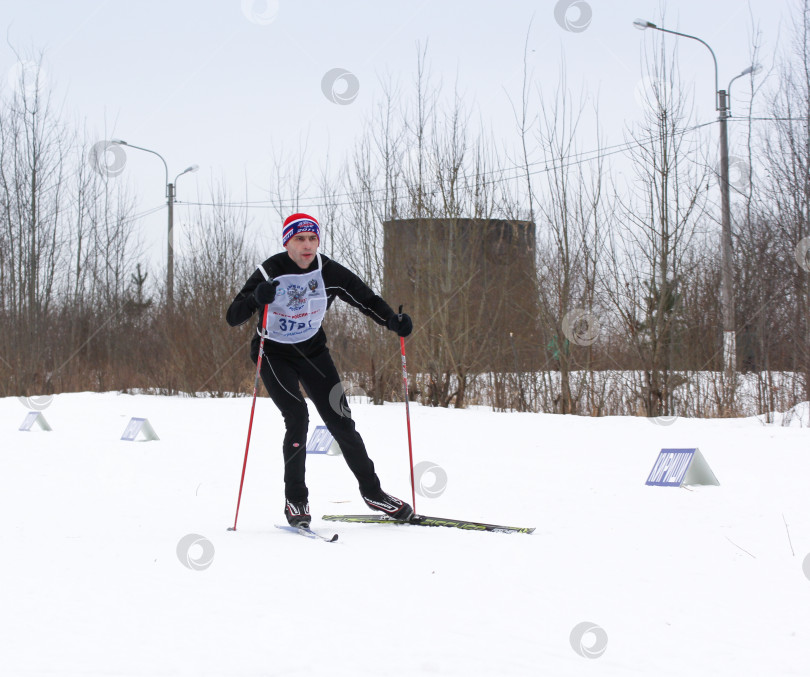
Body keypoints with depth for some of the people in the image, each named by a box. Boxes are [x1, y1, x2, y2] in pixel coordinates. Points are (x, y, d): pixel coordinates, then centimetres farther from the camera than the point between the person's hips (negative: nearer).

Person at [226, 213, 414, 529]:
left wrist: (392, 320, -24)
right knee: (297, 417, -21)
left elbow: (364, 297, -5)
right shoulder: (270, 273, -21)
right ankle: (295, 500, -9)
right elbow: (233, 317, -25)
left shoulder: (329, 272, -12)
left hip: (312, 351, 3)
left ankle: (372, 491, 13)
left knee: (340, 420, -1)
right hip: (274, 354, -3)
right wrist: (256, 298, -46)